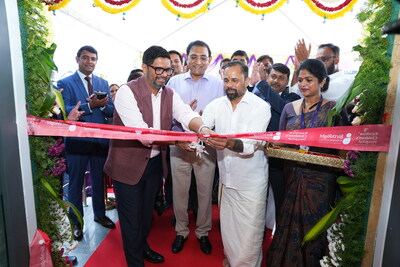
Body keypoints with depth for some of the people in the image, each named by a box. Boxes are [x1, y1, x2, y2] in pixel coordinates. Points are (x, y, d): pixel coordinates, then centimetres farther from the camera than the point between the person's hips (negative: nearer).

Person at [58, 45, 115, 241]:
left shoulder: (103, 83, 9)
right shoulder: (65, 83, -2)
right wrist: (90, 105, -25)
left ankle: (99, 214, 37)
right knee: (76, 184, 11)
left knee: (99, 181, 17)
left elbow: (112, 112, 3)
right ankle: (76, 222, 30)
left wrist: (103, 105, -18)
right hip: (76, 141, -3)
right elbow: (64, 112, -15)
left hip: (100, 140, 3)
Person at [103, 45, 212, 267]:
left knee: (147, 211, 25)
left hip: (155, 162, 6)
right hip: (128, 164, -5)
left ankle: (142, 246, 51)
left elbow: (187, 115, -15)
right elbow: (142, 133, -28)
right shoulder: (127, 92, -18)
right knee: (131, 217, 10)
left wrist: (202, 128, -37)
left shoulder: (169, 94, 1)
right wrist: (177, 141, -33)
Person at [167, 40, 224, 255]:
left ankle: (203, 232, 34)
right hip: (179, 144, 1)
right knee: (179, 191, 11)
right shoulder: (174, 81, 5)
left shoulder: (218, 84, 3)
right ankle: (181, 231, 34)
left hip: (207, 146, 0)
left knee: (205, 192, 11)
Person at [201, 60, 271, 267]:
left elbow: (251, 145, -24)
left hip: (251, 183, -4)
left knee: (249, 235, 9)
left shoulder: (260, 106, -12)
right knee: (227, 229, 21)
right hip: (226, 179, 4)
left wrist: (230, 143, -44)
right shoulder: (216, 105, 1)